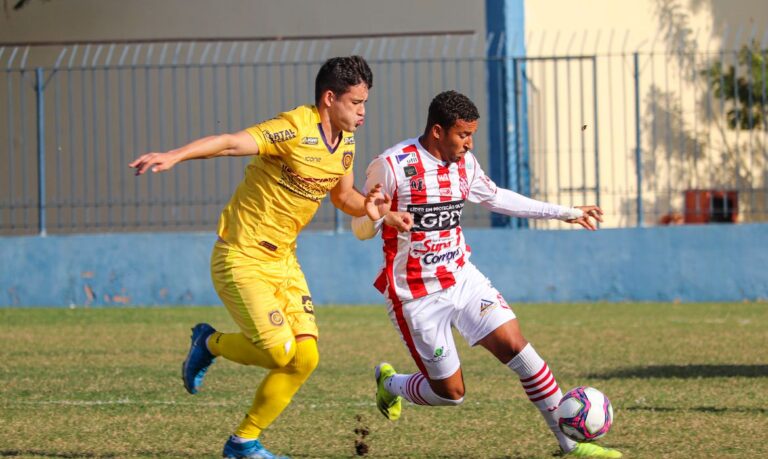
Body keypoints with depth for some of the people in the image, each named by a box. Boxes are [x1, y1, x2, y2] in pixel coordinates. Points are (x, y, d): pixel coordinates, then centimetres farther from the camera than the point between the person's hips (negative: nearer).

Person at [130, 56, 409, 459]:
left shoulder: (345, 141, 6)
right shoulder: (295, 129, -20)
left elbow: (342, 195, 23)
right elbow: (231, 142, -32)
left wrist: (367, 206, -1)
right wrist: (173, 156, -47)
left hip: (283, 260, 8)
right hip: (241, 257, -8)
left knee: (306, 357, -3)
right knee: (279, 350, -18)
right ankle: (209, 343, 13)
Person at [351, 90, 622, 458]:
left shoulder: (464, 164, 3)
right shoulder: (391, 166, -17)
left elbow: (496, 198, 22)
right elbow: (361, 229, -12)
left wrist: (566, 213, 24)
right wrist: (376, 215, -38)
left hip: (462, 278, 5)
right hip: (416, 296, -5)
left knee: (514, 345, -12)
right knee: (450, 393, -1)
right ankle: (389, 383, 32)